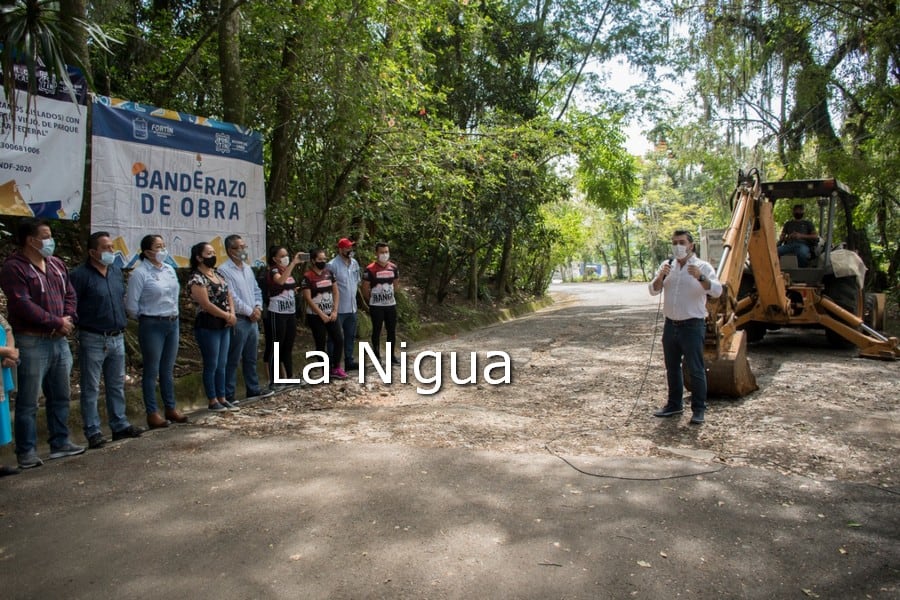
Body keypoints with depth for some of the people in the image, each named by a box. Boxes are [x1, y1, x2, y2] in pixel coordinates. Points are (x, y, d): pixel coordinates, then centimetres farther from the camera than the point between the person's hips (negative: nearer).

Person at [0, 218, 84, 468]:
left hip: (60, 340, 8)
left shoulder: (57, 264, 12)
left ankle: (60, 442, 24)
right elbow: (23, 305, -18)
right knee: (28, 400, 0)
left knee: (60, 396, 14)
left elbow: (69, 294, 14)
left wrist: (68, 320, -4)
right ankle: (26, 451, 9)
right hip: (32, 343, -7)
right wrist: (56, 323, -13)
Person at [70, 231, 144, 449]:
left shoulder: (117, 272, 10)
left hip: (117, 338, 7)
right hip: (93, 339, -6)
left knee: (117, 385, 14)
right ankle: (93, 432, 10)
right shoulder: (81, 275, -12)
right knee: (91, 388, 3)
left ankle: (120, 425, 24)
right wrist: (82, 325, -10)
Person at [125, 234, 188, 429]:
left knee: (168, 369, 15)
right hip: (152, 325, -6)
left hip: (173, 323, 6)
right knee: (152, 371, 3)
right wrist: (145, 318, 2)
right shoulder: (140, 273, -12)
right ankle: (152, 414, 11)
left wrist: (174, 317, 12)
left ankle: (171, 408, 24)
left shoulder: (169, 269, 8)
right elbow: (131, 305, -11)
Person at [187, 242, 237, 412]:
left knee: (222, 364, 12)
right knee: (211, 365, 0)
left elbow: (228, 295, 15)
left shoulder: (217, 274, 12)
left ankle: (222, 398, 21)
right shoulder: (196, 279, -13)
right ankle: (212, 401, 11)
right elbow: (206, 305, -20)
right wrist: (227, 316, -12)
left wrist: (232, 315, -2)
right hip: (208, 326, -8)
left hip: (224, 326, 8)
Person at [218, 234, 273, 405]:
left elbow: (256, 290, 18)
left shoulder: (247, 268, 14)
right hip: (237, 321, -8)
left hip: (253, 319, 8)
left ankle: (253, 390, 25)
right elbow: (232, 297, -18)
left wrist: (258, 307, 0)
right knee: (233, 360, -2)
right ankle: (228, 395, 5)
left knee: (251, 358, 16)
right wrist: (250, 311, -11)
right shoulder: (224, 270, -12)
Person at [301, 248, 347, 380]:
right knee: (321, 344, 3)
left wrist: (335, 311, -4)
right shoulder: (307, 277, -12)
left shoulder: (329, 273, 5)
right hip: (316, 316, -5)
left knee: (339, 341, 3)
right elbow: (308, 299, -14)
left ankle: (336, 368, 18)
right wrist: (322, 315, -14)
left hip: (331, 314, 5)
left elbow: (336, 292, 7)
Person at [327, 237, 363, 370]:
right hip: (338, 309, -7)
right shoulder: (332, 265, -15)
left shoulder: (355, 263, 8)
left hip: (352, 308, 7)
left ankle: (349, 361, 27)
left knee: (350, 336, 16)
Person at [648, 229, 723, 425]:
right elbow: (654, 291, 2)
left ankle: (699, 409, 9)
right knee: (672, 368, 15)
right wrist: (660, 276, -17)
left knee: (696, 370, -1)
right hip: (671, 325, 5)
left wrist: (701, 277, -35)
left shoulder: (703, 267, -5)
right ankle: (674, 405, 28)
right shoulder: (667, 265, 9)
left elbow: (717, 291, -18)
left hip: (692, 326, -5)